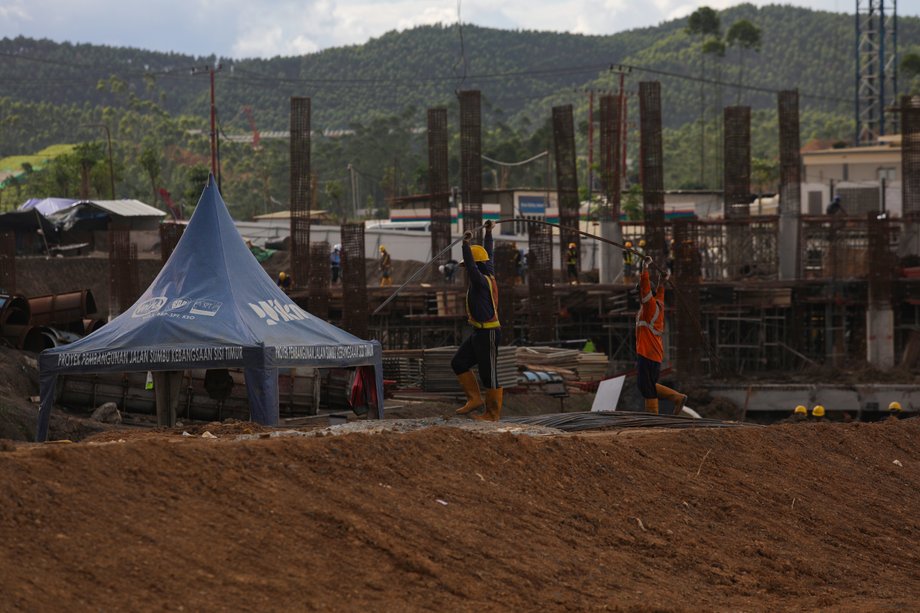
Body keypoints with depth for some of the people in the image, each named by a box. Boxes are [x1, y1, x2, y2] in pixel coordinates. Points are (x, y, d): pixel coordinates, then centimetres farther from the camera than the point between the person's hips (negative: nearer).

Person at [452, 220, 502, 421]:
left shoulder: (482, 280, -18)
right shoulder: (488, 275, 8)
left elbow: (471, 266, -34)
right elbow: (487, 256, 22)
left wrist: (466, 244, -41)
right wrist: (488, 233, 29)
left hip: (488, 333, -10)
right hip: (479, 332, 10)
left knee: (489, 374, -1)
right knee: (459, 363, 9)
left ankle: (493, 413, 7)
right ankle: (474, 399, 13)